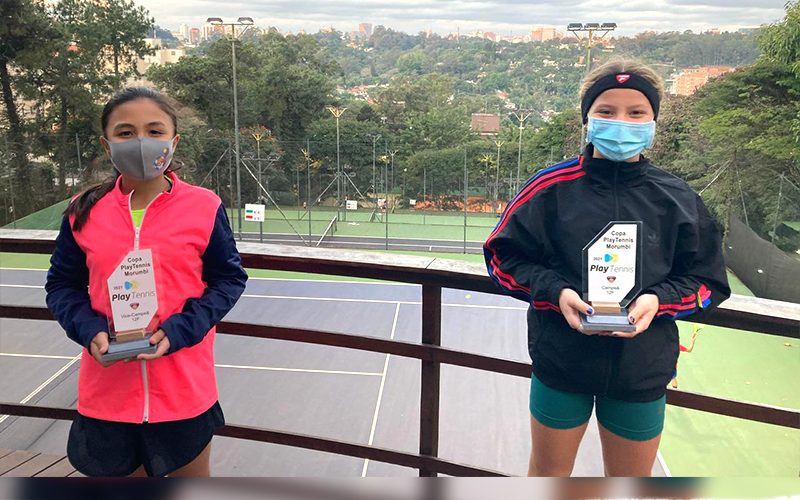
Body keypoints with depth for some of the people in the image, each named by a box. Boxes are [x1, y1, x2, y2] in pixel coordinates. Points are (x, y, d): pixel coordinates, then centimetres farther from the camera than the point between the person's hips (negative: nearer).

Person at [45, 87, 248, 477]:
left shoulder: (204, 207, -8)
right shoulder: (84, 212, -2)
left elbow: (230, 278, -2)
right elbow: (62, 286, 7)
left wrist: (181, 329, -16)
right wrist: (89, 330, -13)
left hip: (185, 390, -1)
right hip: (107, 391, 2)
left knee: (193, 478, 21)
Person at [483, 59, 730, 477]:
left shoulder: (676, 199, -3)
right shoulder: (553, 187, -8)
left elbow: (708, 281, 3)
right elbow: (502, 256, -3)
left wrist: (659, 300, -17)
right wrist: (555, 291, -20)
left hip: (643, 369, 2)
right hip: (561, 360, -1)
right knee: (547, 474, 20)